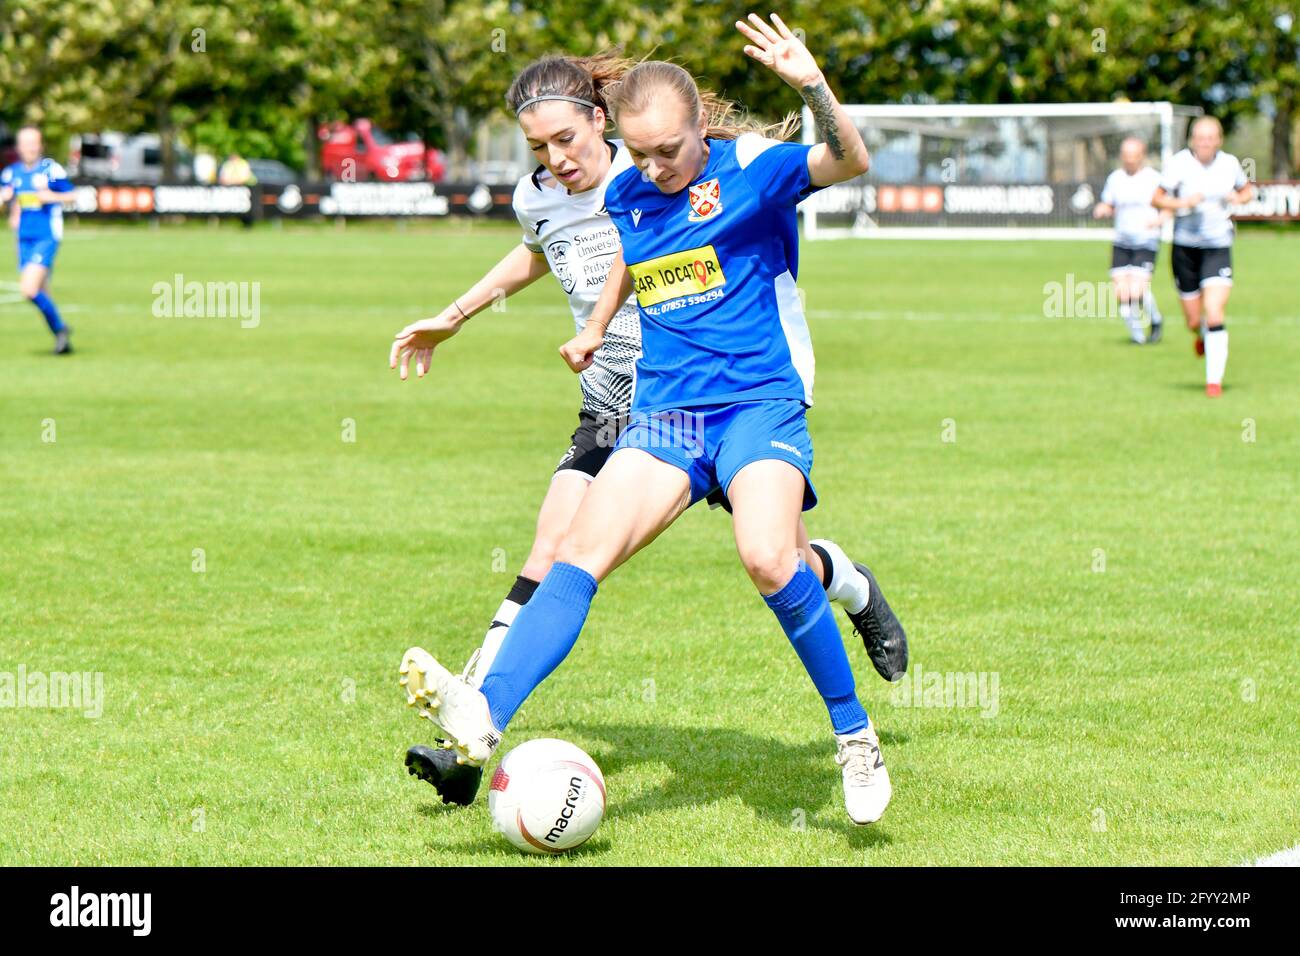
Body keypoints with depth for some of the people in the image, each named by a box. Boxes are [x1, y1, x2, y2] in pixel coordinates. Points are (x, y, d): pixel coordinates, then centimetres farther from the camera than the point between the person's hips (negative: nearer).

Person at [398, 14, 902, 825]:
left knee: (767, 554, -30)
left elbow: (849, 161, -24)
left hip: (761, 403, -5)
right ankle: (484, 716, -30)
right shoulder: (628, 196, 12)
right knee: (582, 549, -16)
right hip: (665, 414, 5)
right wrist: (598, 326, 37)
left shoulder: (751, 168, -5)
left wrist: (814, 87, -40)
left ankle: (856, 737, -13)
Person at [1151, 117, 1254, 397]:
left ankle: (1214, 379, -8)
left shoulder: (1229, 164, 0)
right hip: (1185, 247, 0)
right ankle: (1203, 337, 44)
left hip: (1218, 247, 0)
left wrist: (1239, 198, -4)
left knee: (1214, 311, -16)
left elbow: (1247, 189, 19)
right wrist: (1183, 203, -22)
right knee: (1194, 321, 5)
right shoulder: (1180, 163, -7)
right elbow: (1157, 199, -5)